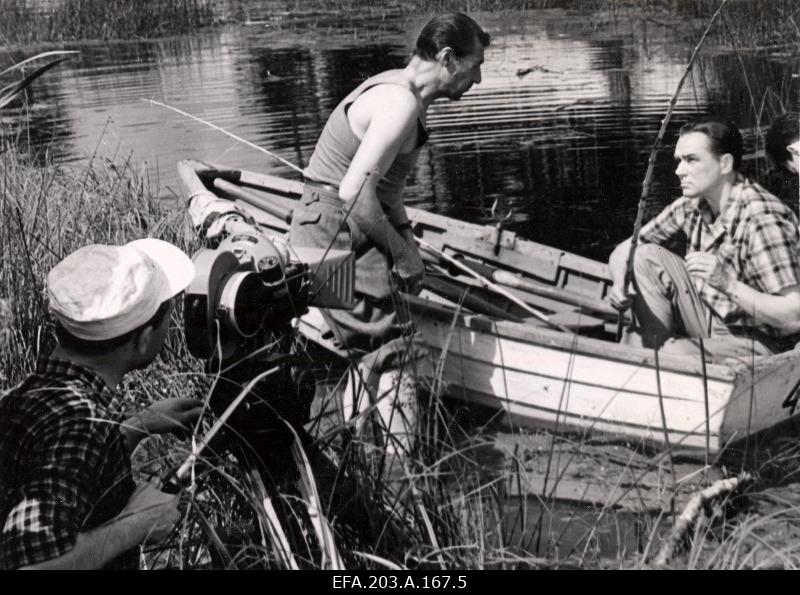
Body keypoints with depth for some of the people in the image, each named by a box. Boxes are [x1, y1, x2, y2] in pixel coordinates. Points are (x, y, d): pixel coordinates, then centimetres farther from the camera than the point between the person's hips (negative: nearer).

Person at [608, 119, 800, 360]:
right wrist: (620, 284, -16)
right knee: (646, 256, -6)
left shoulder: (761, 220, -24)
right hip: (711, 320, 8)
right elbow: (623, 251, 7)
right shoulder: (692, 206, -1)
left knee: (675, 356, -33)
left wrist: (727, 284, -36)